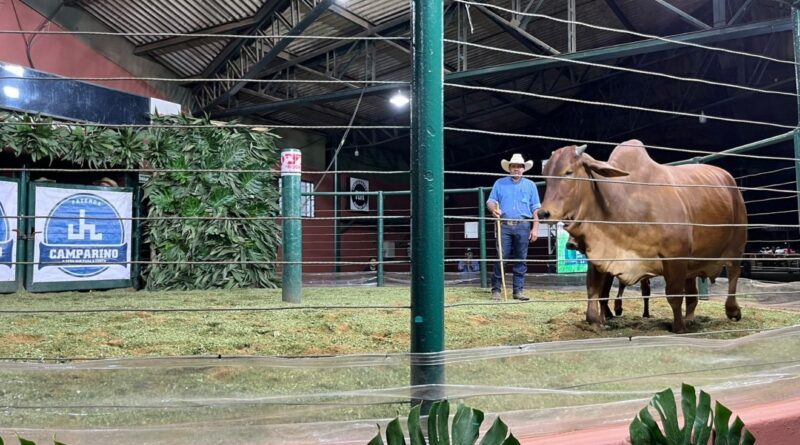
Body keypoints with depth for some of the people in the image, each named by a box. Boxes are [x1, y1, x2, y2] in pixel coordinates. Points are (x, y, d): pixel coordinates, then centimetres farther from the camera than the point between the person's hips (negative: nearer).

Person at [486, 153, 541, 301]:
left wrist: (535, 228, 1)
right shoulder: (500, 183, 13)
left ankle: (519, 291, 8)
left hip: (523, 226, 1)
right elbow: (490, 201, 10)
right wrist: (494, 209, -15)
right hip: (504, 225, -1)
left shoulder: (530, 185, 13)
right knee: (501, 258, -4)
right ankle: (496, 290, 2)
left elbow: (535, 208, 10)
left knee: (521, 260, 2)